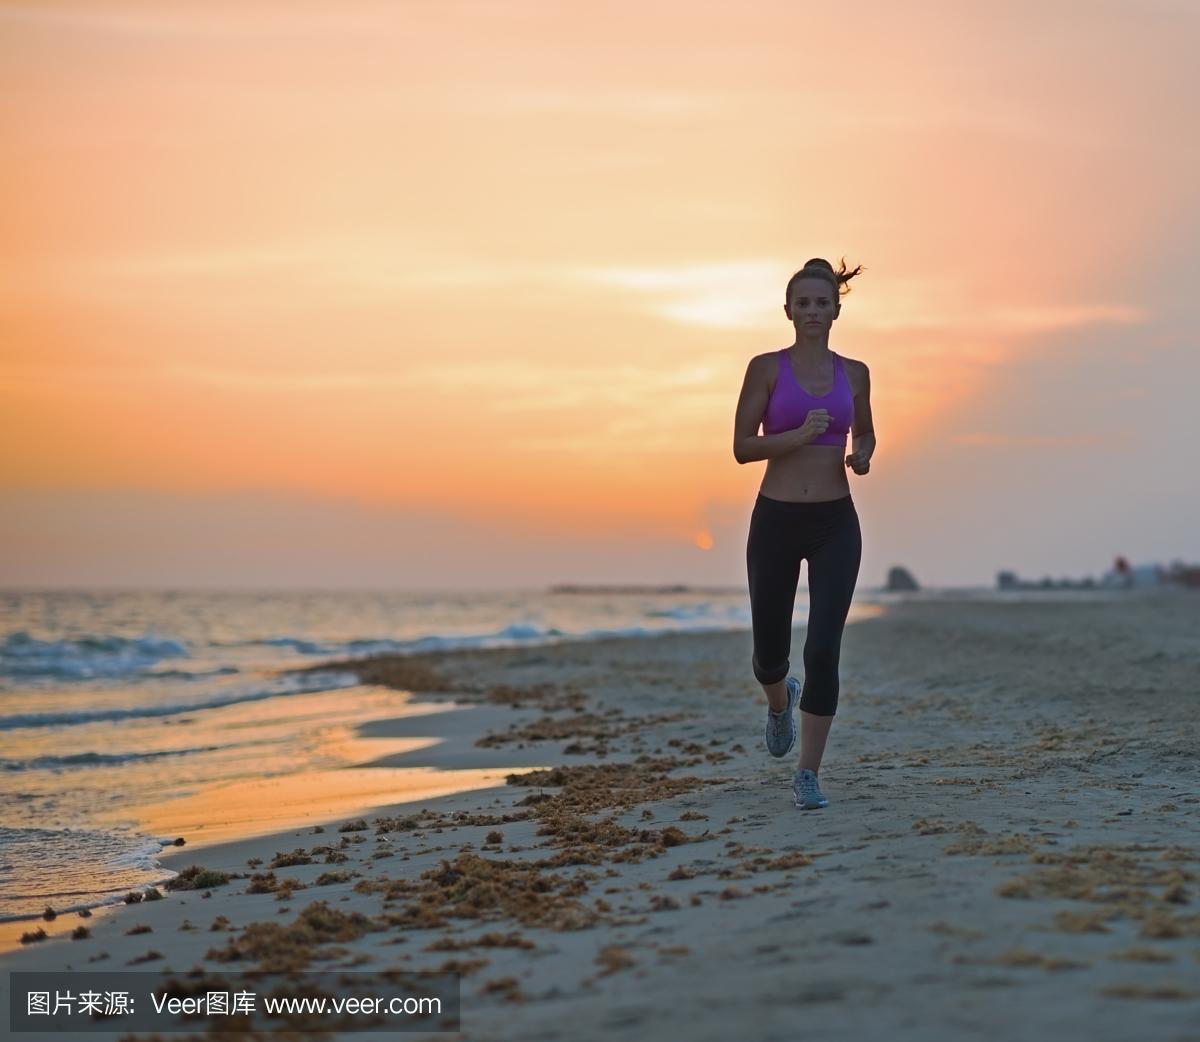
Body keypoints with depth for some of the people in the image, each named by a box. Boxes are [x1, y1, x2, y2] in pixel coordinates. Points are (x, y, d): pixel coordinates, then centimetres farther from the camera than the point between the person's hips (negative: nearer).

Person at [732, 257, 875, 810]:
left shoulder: (853, 373, 6)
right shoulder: (766, 367, -3)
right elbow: (742, 447, -6)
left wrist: (863, 455, -1)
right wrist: (798, 435, -21)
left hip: (836, 523, 1)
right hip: (775, 520, -1)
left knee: (823, 649, -12)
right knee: (770, 652, 10)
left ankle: (808, 774, -2)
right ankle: (781, 702, 48)